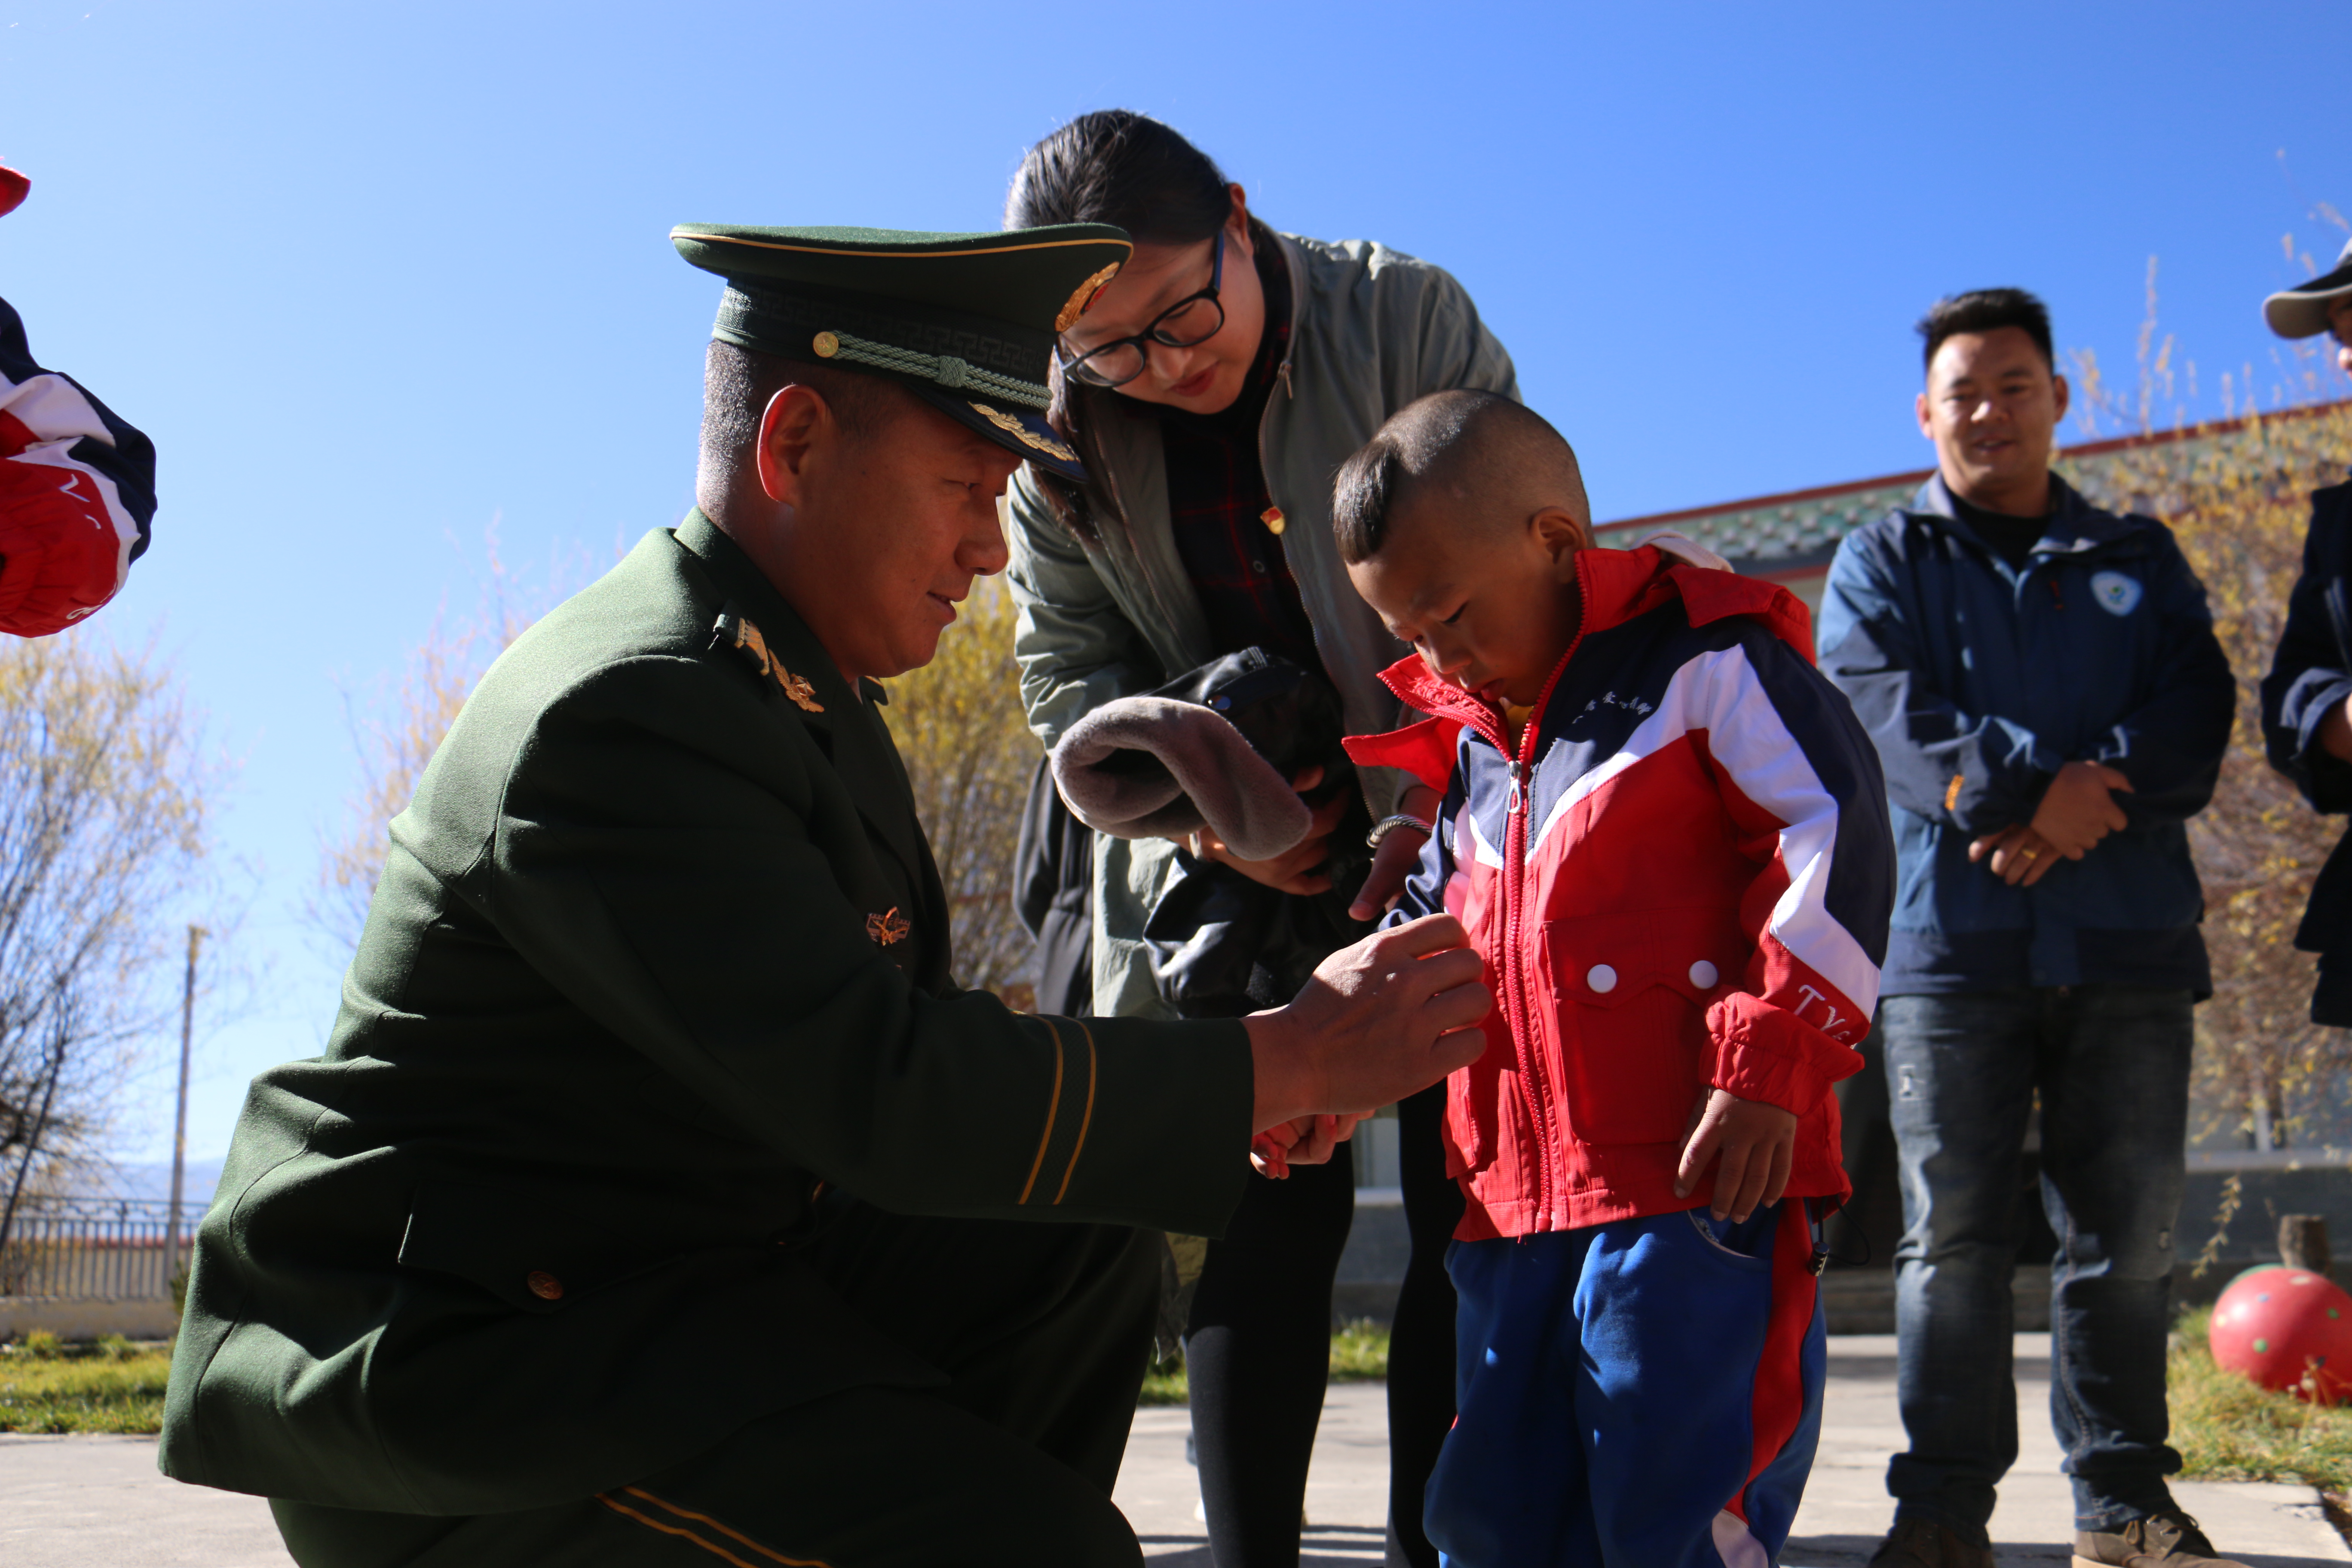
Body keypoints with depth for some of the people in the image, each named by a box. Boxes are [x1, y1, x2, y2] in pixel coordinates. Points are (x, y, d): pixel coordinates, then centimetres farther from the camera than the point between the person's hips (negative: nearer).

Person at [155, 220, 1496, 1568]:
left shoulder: (787, 678, 9)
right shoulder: (630, 718, -23)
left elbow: (865, 1041, 11)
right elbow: (881, 1093, -28)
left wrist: (1215, 1084, -1)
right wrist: (1290, 1062, -21)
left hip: (677, 1259, 10)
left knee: (1076, 1263, 12)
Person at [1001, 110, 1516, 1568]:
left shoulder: (1407, 320, -12)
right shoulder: (1059, 434, -4)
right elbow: (1069, 670, 2)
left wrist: (1439, 806, -21)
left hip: (1444, 836, -1)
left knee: (1464, 1212, -2)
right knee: (1267, 1216, -1)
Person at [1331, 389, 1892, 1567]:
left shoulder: (1705, 658, -1)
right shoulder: (1471, 745, 21)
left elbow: (1837, 843, -10)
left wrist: (1767, 1062, -16)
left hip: (1703, 1180, -8)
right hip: (1514, 1205, 8)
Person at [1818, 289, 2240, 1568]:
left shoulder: (2139, 561, 20)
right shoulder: (1883, 564, 13)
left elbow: (2196, 716, 5)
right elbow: (1882, 710, -5)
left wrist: (2088, 799, -13)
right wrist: (2031, 782, -18)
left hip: (2127, 940, 2)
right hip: (1952, 938, -2)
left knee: (2129, 1233, 3)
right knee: (1950, 1234, -5)